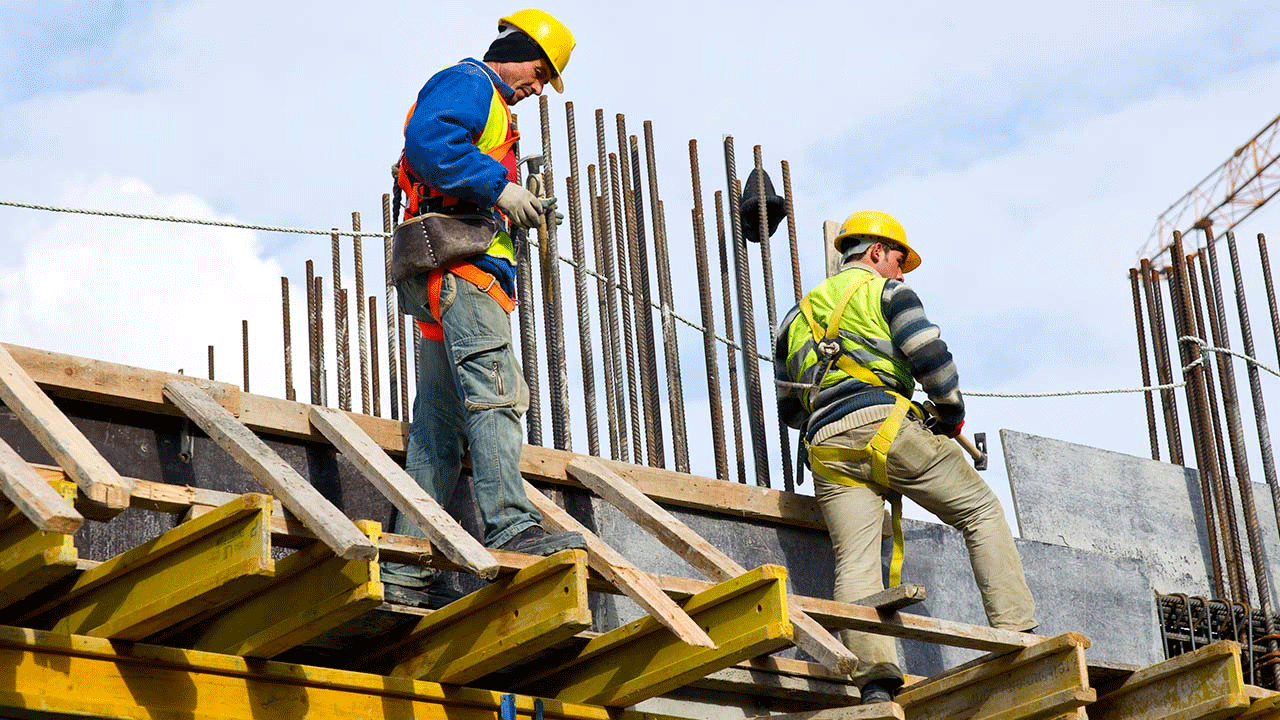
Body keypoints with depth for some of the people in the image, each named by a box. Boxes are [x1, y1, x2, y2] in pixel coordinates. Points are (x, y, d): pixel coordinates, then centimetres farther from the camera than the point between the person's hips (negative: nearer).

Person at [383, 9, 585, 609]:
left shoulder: (487, 106, 33)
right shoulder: (467, 83, 2)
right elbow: (428, 141, -18)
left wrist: (516, 212, 15)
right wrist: (498, 187, -18)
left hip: (451, 284, 10)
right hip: (458, 263, -10)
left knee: (439, 428, 4)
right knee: (495, 392, -22)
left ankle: (408, 570, 0)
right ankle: (512, 527, -34)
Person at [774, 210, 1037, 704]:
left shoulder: (797, 316, 29)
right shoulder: (886, 291, 12)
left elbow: (788, 408, 30)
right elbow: (929, 354, -5)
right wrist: (952, 413, 9)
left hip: (825, 448, 4)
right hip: (885, 426, -4)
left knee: (855, 564, -7)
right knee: (982, 512, 7)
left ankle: (874, 679, -25)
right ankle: (1016, 635, -4)